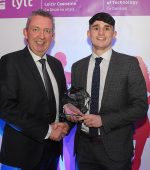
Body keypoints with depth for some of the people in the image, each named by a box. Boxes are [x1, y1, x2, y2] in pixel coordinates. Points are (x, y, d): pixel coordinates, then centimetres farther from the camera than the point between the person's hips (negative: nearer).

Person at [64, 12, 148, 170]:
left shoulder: (129, 63, -6)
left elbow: (140, 107, -9)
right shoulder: (77, 67, 6)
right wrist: (69, 108, -6)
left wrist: (103, 120, -16)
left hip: (115, 147, -3)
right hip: (84, 145, 3)